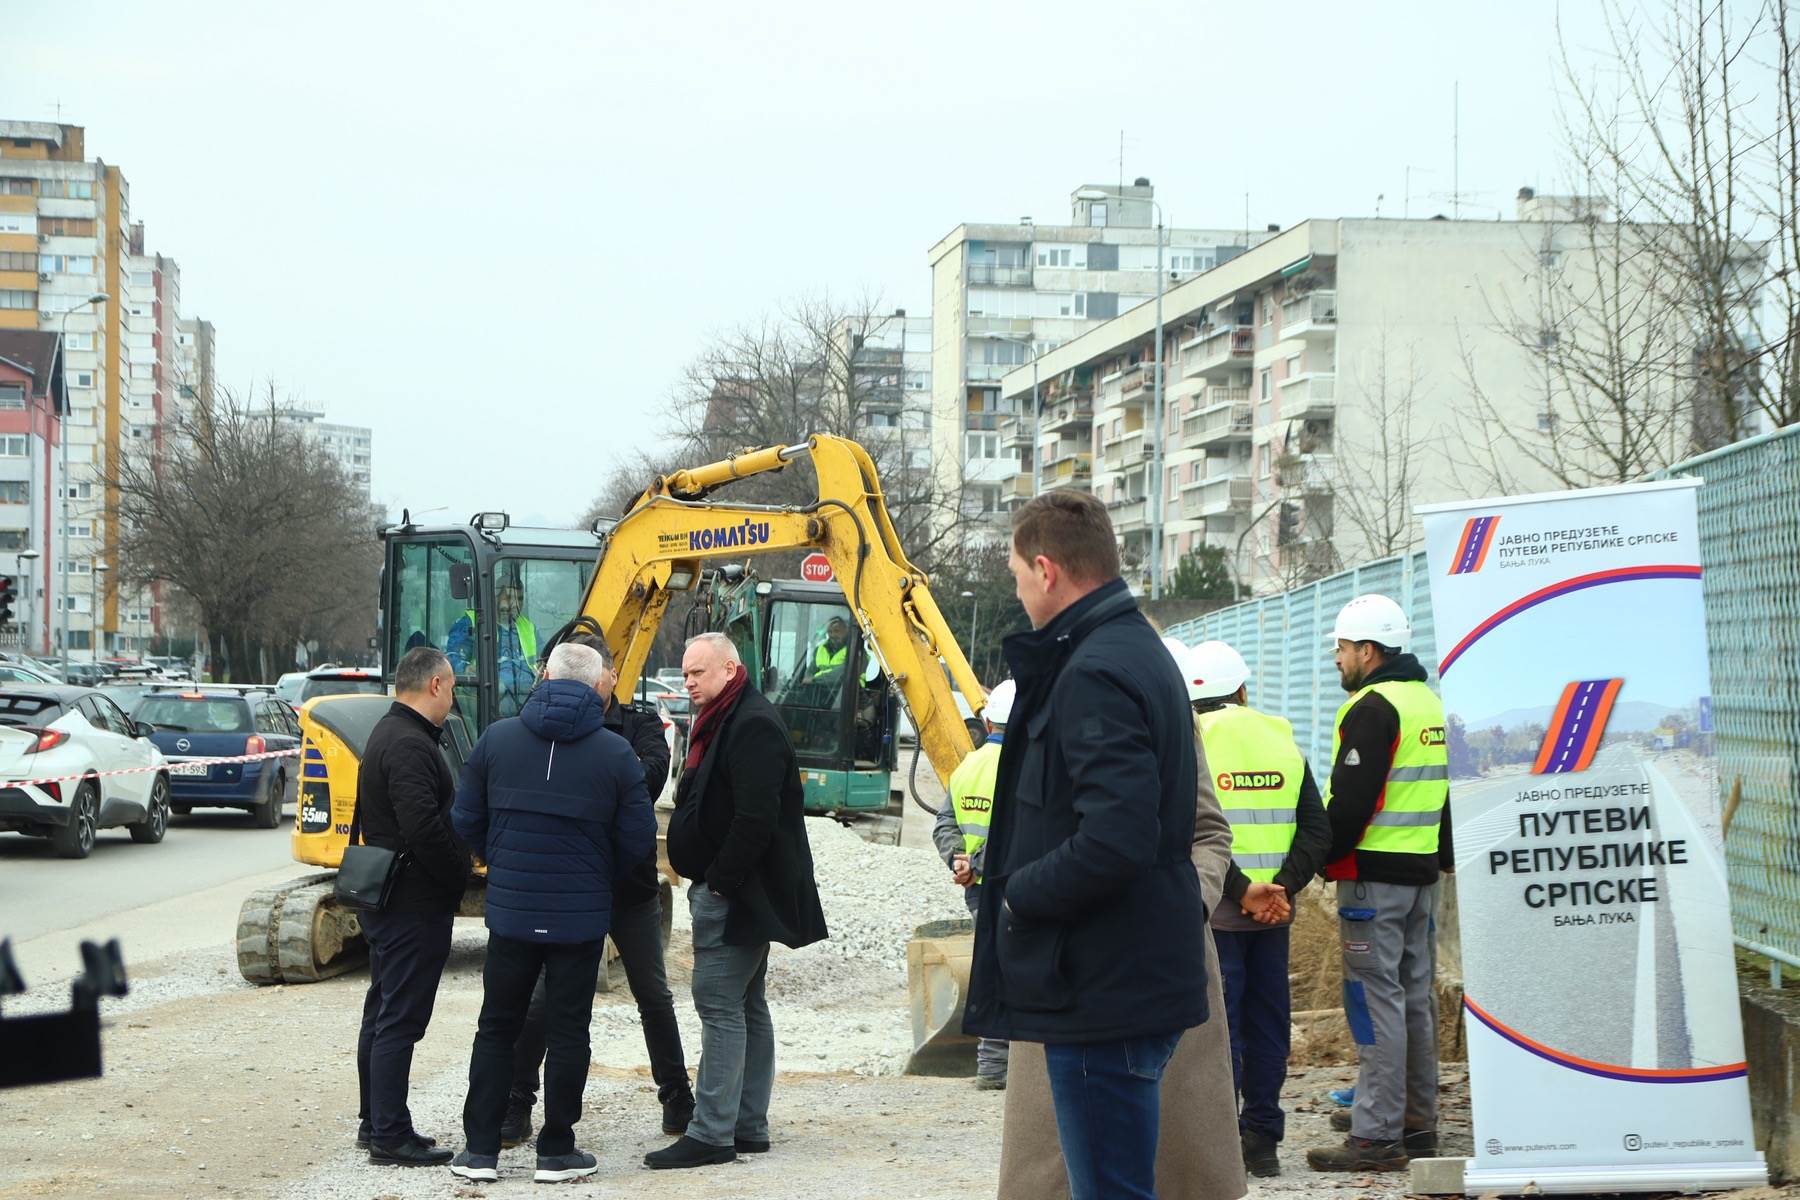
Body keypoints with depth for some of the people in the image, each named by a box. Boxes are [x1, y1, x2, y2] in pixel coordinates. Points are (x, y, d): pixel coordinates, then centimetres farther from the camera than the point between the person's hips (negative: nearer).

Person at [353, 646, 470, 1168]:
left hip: (389, 903, 11)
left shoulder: (388, 735, 15)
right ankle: (390, 1135, -4)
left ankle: (375, 1121, 26)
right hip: (415, 904, -11)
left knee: (383, 1012, 17)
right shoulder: (410, 746, -20)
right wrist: (458, 877, -16)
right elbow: (425, 827, -28)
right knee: (400, 1020, -7)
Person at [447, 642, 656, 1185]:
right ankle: (557, 1151, 11)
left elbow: (466, 823, 2)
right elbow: (639, 842, -5)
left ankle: (480, 1149, 11)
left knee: (497, 1027, 12)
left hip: (509, 910, 2)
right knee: (567, 1031, 7)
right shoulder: (615, 754, -7)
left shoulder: (496, 739, -2)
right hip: (580, 914, -2)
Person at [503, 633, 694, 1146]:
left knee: (653, 994, 11)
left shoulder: (640, 723, 1)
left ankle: (677, 1098, 23)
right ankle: (517, 1104, 10)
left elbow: (652, 774, -18)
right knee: (540, 996, -1)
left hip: (630, 884, 1)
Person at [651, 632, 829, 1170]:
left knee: (720, 1004, -11)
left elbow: (756, 817, -25)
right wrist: (708, 882, 15)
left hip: (738, 896, -11)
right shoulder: (720, 722, 18)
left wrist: (721, 880, -21)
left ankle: (712, 1134, -11)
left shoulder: (754, 726, -17)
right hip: (730, 894, 11)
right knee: (747, 1005, 13)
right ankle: (749, 1126, 18)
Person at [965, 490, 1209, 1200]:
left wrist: (1019, 894, -14)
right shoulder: (1140, 652, 15)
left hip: (1105, 994, -11)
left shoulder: (1094, 675, -18)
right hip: (1141, 981, 11)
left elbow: (1115, 839, -28)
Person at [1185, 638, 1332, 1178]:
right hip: (1273, 911, 4)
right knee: (1267, 1021, 11)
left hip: (1212, 910, -4)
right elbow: (1316, 829, 2)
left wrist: (1241, 890, -14)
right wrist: (1283, 887, -5)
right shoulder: (1281, 738, 8)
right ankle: (1263, 1141, 15)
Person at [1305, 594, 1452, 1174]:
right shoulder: (1430, 703, 16)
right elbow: (1445, 795, 21)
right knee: (1415, 995, 13)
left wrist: (1321, 857, -9)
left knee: (1375, 999, -8)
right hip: (1421, 871, 10)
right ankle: (1418, 1123, 19)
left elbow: (1349, 801, -19)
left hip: (1373, 873, -10)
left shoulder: (1374, 708, -14)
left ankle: (1376, 1135, -9)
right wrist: (1444, 858, 24)